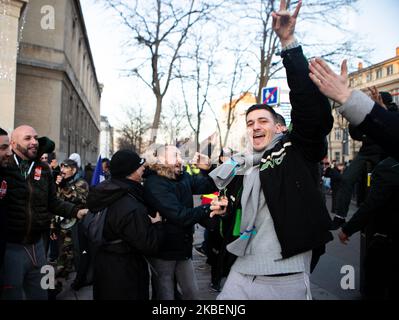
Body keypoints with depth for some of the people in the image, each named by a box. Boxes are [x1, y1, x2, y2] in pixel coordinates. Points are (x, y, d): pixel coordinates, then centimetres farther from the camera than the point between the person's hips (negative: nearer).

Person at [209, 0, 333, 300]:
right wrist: (222, 211, -2)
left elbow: (312, 109, -20)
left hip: (287, 280, -4)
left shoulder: (297, 151, -3)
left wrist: (289, 42, -23)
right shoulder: (238, 168, 11)